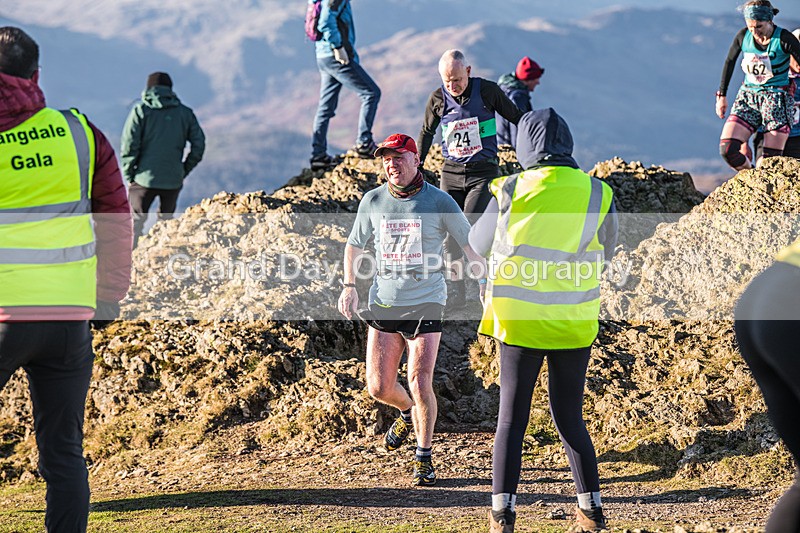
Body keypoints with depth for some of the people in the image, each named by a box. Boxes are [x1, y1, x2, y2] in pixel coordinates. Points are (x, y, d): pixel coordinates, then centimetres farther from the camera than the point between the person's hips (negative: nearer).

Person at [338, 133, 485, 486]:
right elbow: (355, 245, 16)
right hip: (383, 303, 3)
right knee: (378, 388, 1)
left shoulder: (439, 202, -5)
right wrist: (349, 286, 3)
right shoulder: (373, 201, 3)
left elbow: (471, 245, 1)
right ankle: (408, 413, 37)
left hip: (425, 305, -3)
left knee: (420, 385, -11)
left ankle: (424, 458, 8)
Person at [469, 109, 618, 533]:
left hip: (520, 322, -1)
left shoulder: (510, 192, -6)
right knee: (570, 419, 14)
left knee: (511, 418, 8)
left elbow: (479, 244, 10)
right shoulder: (598, 195, -3)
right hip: (575, 325, 2)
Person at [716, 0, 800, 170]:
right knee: (727, 150, -13)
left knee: (769, 163, -10)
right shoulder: (743, 35, -2)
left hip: (776, 99, -3)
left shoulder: (784, 39, -13)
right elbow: (730, 61, 15)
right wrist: (722, 95, 17)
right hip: (748, 97, 4)